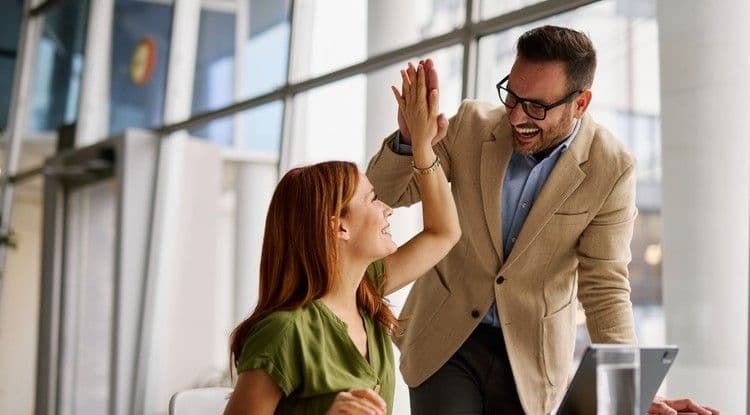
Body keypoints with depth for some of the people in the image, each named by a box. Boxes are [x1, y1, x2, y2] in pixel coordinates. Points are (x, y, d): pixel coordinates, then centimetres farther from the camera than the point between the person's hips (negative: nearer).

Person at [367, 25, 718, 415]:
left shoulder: (611, 170, -15)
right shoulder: (471, 125, -11)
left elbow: (605, 287, -13)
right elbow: (388, 193, -2)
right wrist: (409, 140, -25)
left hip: (530, 357, 0)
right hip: (445, 338, 1)